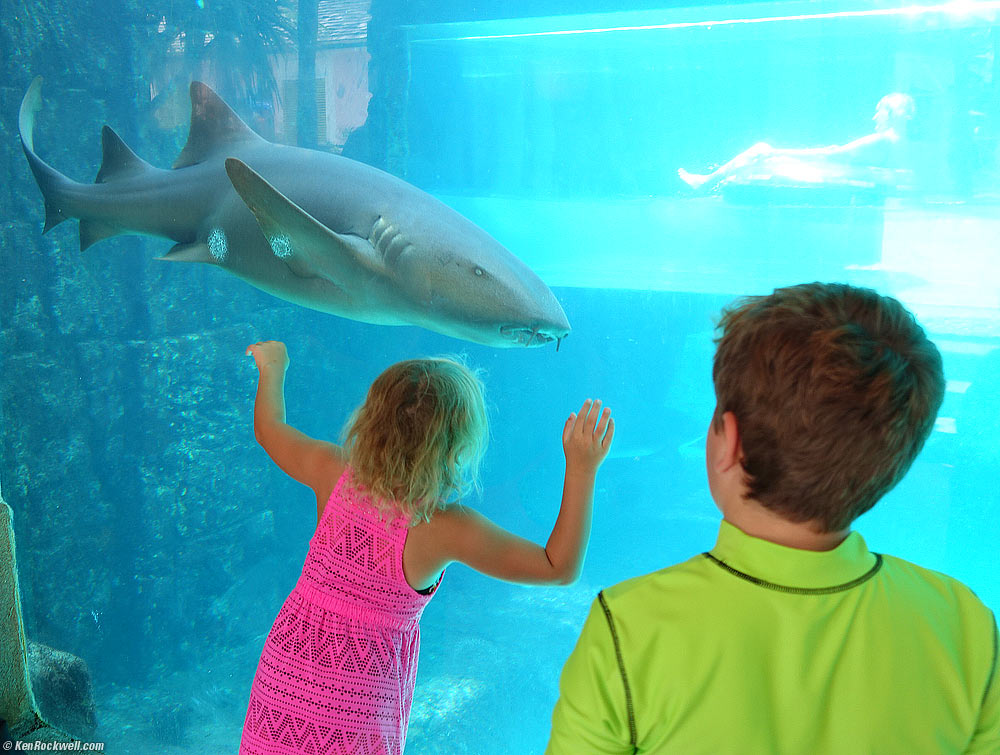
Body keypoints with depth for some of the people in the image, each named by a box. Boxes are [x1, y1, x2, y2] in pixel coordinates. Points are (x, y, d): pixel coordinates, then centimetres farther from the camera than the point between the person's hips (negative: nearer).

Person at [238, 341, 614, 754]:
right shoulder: (447, 527, -24)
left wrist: (273, 368, 27)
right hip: (357, 706, -3)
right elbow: (560, 568, -16)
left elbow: (269, 429, 8)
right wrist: (581, 469, -17)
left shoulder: (334, 474, -14)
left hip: (284, 666, 4)